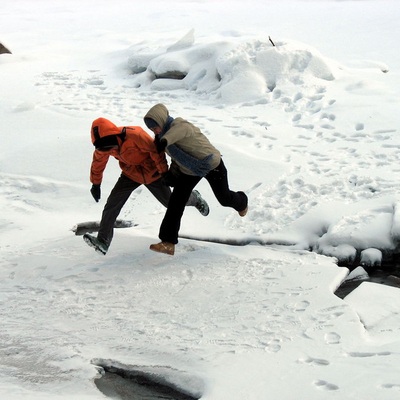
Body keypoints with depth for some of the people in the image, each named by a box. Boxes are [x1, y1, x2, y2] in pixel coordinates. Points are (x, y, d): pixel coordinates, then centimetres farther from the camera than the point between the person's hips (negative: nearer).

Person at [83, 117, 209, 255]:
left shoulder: (135, 135, -37)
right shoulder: (103, 146, -16)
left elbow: (156, 150, -28)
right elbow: (98, 162, 4)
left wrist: (164, 172, -22)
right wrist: (96, 184, 11)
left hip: (152, 173, -4)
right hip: (131, 174, 4)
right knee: (112, 204, -14)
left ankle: (194, 198, 44)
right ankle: (103, 241, -12)